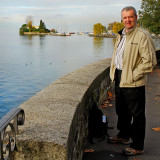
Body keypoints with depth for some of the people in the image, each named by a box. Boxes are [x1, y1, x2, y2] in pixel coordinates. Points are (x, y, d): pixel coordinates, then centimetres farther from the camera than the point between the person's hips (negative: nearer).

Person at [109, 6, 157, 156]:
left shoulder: (142, 35, -14)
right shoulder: (121, 35, 13)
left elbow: (149, 61, -18)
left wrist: (133, 76, -17)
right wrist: (113, 72, 12)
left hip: (133, 83, -9)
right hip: (119, 80, 9)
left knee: (137, 115, 3)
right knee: (121, 110, 22)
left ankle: (137, 146, 16)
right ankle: (124, 136, 43)